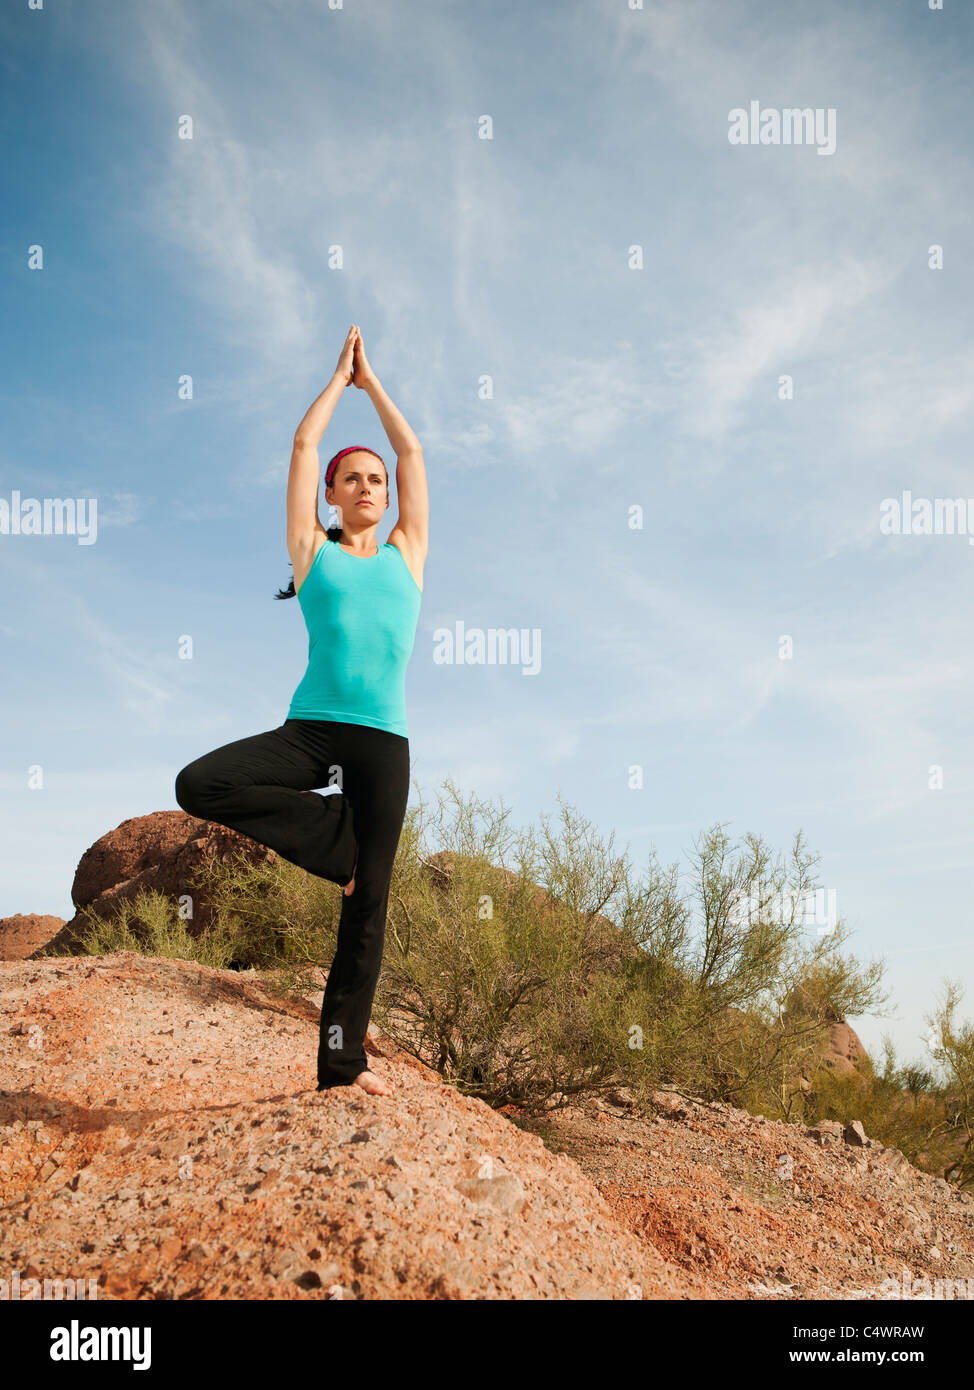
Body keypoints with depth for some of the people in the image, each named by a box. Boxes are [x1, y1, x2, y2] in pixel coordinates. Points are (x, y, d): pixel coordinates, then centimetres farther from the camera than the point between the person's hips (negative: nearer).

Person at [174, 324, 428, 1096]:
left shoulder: (407, 553, 16)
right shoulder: (314, 552, 12)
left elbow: (414, 453, 20)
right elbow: (304, 444, 16)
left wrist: (372, 379, 29)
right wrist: (341, 375, 27)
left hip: (384, 739, 0)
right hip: (310, 728, 0)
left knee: (369, 900, -2)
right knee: (199, 785, -24)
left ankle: (344, 1060, 7)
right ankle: (341, 838, -6)